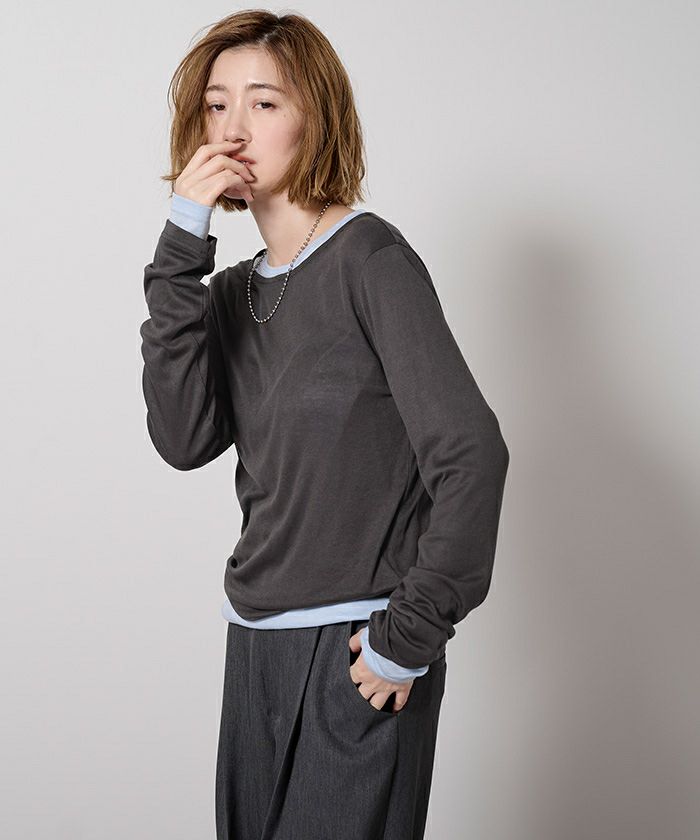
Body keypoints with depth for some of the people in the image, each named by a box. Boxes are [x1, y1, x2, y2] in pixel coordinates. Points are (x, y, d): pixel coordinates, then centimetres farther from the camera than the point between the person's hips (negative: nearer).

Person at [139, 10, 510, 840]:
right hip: (256, 644, 6)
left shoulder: (371, 258, -10)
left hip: (357, 649, -6)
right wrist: (181, 252, -11)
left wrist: (409, 637, -15)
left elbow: (471, 455, -17)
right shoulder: (233, 291, 9)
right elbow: (183, 439, -7)